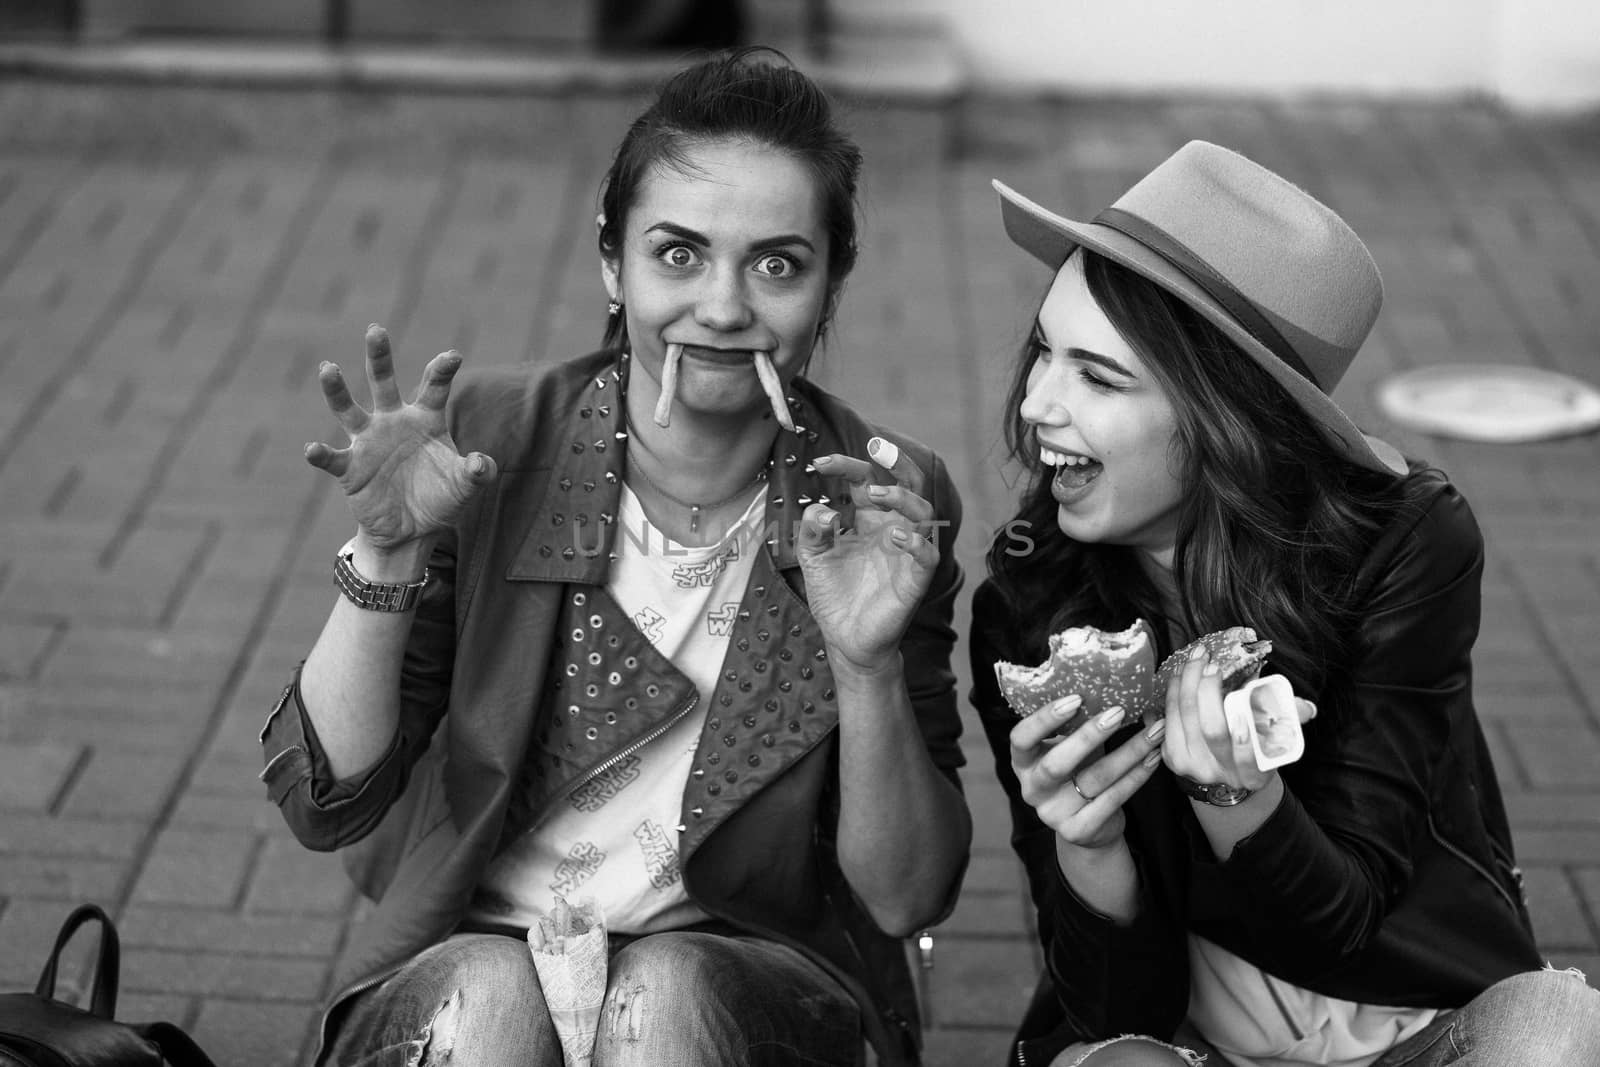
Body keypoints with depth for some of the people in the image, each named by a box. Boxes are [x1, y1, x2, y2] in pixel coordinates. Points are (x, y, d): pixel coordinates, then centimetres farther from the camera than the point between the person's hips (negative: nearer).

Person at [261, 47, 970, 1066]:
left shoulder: (887, 502, -6)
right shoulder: (492, 439, -7)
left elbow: (906, 898, -5)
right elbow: (325, 805, -7)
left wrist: (869, 667, -22)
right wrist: (387, 554, -22)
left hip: (755, 983, 0)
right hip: (467, 956, 0)